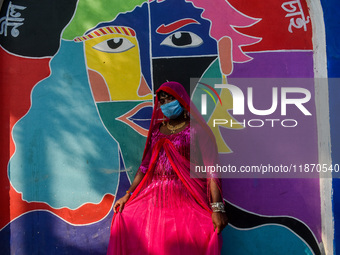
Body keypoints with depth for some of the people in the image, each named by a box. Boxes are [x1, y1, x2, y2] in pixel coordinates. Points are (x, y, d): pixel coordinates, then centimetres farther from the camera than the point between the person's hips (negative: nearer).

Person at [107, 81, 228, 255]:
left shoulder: (197, 130, 0)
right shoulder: (157, 130, 16)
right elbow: (146, 165, 16)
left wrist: (217, 208, -16)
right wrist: (128, 195, 7)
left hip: (185, 200, -5)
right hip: (154, 199, 5)